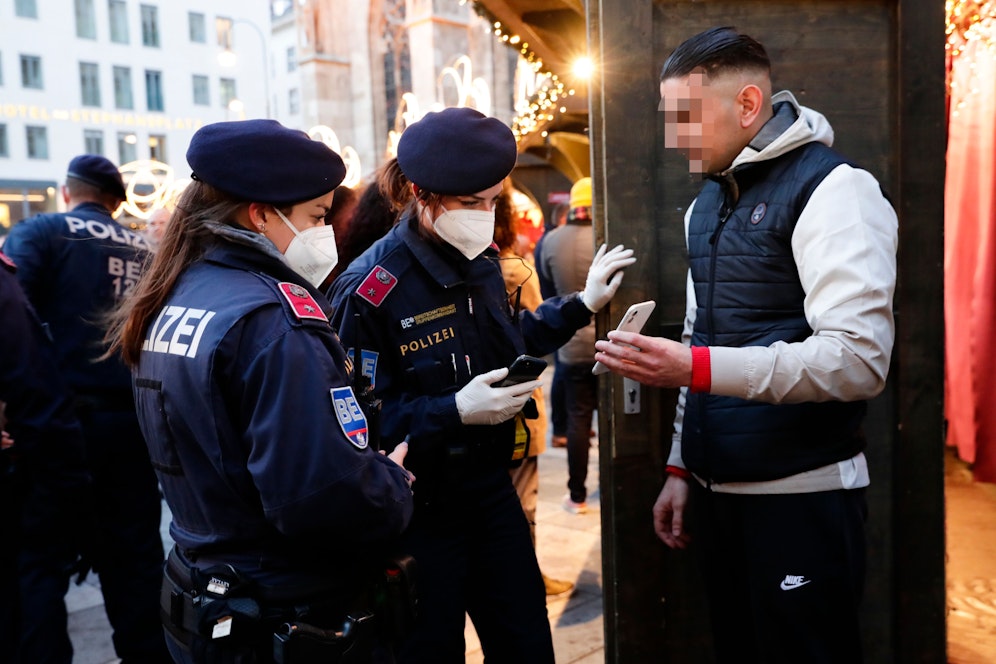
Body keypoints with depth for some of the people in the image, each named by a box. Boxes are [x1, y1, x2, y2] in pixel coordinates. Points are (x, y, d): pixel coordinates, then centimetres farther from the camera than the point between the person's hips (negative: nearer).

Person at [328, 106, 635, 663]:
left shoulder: (482, 258, 3)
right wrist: (454, 412, -30)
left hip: (492, 489, 7)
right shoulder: (371, 291, -21)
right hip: (419, 510, -7)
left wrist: (583, 304, 15)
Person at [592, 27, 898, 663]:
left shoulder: (831, 189, -11)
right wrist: (681, 467, 13)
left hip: (800, 496, -7)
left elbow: (859, 359, -22)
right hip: (717, 491, 7)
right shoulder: (707, 203, 13)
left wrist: (694, 368, -27)